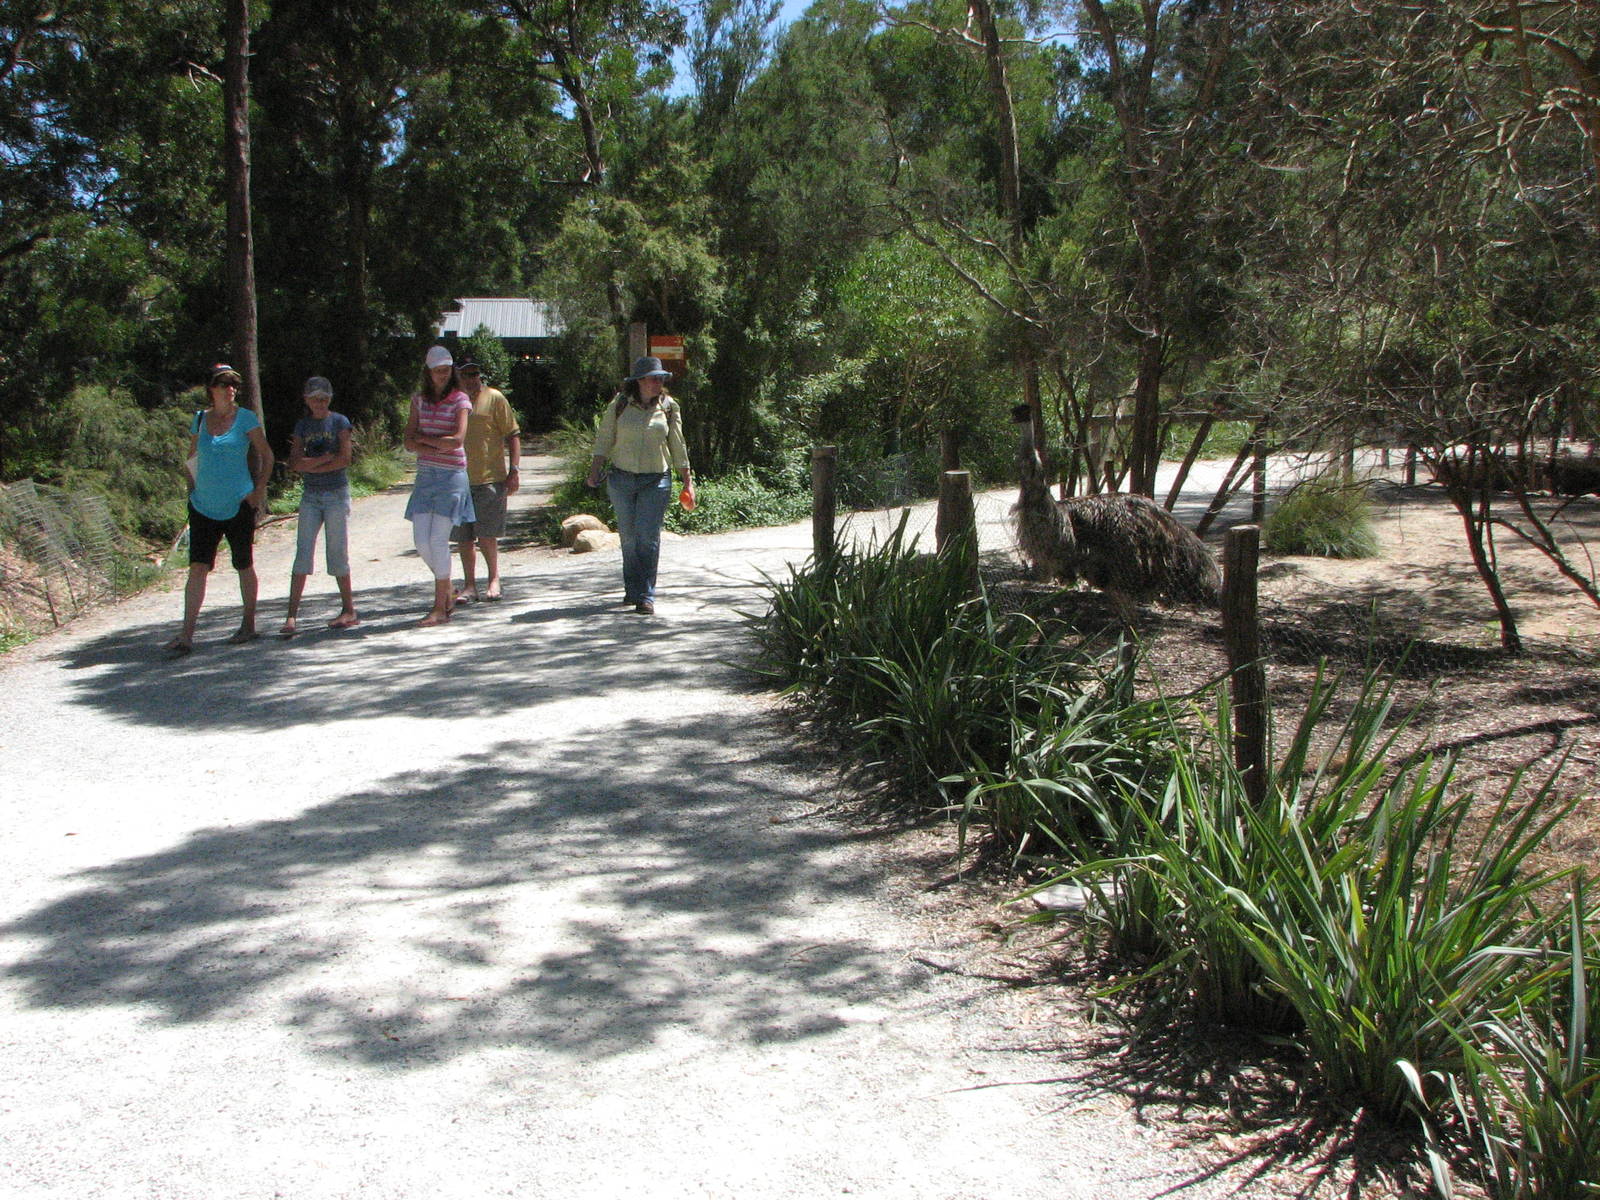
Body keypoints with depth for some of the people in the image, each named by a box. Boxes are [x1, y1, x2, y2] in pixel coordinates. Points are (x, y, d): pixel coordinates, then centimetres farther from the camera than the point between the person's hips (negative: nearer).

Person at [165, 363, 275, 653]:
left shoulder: (246, 418, -2)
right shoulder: (200, 420, 8)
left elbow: (266, 456, 2)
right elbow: (190, 460, 19)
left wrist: (259, 491, -6)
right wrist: (193, 489, 7)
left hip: (238, 506, -2)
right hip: (203, 506, 3)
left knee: (244, 566, 8)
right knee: (197, 567, -6)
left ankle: (248, 624, 24)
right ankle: (186, 635, -9)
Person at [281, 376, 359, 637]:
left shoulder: (339, 422, 1)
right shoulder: (302, 426, 10)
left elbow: (344, 459, -10)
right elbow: (294, 463, 0)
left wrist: (310, 464, -8)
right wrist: (325, 458, -12)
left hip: (337, 493, -3)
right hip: (310, 495, 3)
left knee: (337, 554, 0)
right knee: (302, 554, -4)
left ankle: (349, 611, 12)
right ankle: (292, 616, -7)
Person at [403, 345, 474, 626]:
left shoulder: (460, 400, -3)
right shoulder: (419, 399, 11)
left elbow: (457, 440, -15)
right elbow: (409, 442, 5)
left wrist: (423, 438, -4)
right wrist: (436, 448, -12)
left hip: (451, 475, -5)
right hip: (425, 475, 5)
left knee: (438, 539, -7)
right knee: (421, 540, 1)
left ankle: (440, 608, 1)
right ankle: (448, 595, 21)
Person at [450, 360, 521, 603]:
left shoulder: (494, 398, 2)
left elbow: (513, 435, 1)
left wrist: (514, 470, -7)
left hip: (490, 478, -4)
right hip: (458, 480, 4)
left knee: (486, 536, -7)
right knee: (464, 538, 6)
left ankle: (494, 578, 14)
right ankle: (469, 585, 16)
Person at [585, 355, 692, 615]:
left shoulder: (668, 406, 4)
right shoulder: (620, 404, 2)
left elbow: (677, 446, 8)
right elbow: (604, 439, 5)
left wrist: (687, 480, 8)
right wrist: (594, 471, -3)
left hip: (656, 480, -1)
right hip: (621, 479, 1)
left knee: (648, 537, -9)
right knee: (628, 537, 8)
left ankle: (646, 596, -6)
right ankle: (632, 589, 23)